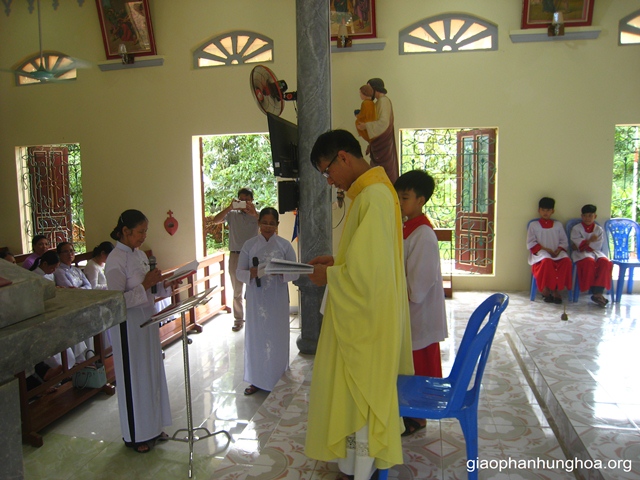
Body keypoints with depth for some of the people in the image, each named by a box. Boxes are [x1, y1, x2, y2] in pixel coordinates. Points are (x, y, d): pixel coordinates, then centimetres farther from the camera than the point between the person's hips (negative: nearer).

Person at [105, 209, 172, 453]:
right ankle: (135, 435, 24)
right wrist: (145, 285, -23)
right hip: (128, 325, -8)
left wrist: (160, 283, -3)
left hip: (147, 319, 8)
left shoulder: (140, 254, 8)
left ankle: (152, 427, 34)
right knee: (133, 377, 6)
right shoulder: (115, 260, -18)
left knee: (152, 373, 17)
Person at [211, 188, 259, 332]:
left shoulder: (256, 215, 2)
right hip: (235, 255, 1)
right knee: (237, 291, 9)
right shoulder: (232, 214, 3)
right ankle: (238, 319, 19)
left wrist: (253, 212, -28)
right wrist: (229, 207, -22)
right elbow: (216, 220, -12)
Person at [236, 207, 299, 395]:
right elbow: (239, 272, 2)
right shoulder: (249, 245, 3)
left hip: (277, 299, -1)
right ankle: (257, 380, 22)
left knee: (277, 337, 5)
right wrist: (250, 273, -20)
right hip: (256, 298, 1)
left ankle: (277, 379, 22)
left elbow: (295, 273, -1)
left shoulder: (285, 245, 0)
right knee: (256, 336, 7)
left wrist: (281, 272, -21)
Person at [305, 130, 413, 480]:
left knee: (358, 396, 6)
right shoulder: (373, 191, 9)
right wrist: (336, 260, 8)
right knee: (357, 394, 22)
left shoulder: (373, 197, -24)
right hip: (361, 317, 10)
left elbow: (366, 271, -27)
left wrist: (329, 276, -12)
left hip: (364, 320, -10)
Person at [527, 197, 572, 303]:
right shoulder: (533, 225, 10)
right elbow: (530, 243, 0)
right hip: (540, 253, -3)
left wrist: (559, 249, -9)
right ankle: (546, 290, -23)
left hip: (557, 252, 3)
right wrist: (544, 249, -12)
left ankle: (556, 290, -21)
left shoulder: (558, 225, 19)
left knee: (566, 261, -30)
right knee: (547, 261, -38)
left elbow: (564, 241, 12)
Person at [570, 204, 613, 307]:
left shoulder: (599, 229, 12)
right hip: (581, 253, -3)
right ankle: (596, 293, -23)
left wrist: (583, 244, -7)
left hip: (595, 252, 3)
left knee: (605, 262, -28)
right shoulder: (576, 228, 7)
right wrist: (589, 241, -18)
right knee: (589, 262, -35)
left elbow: (597, 246, 1)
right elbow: (577, 243, -7)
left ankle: (598, 292, -29)